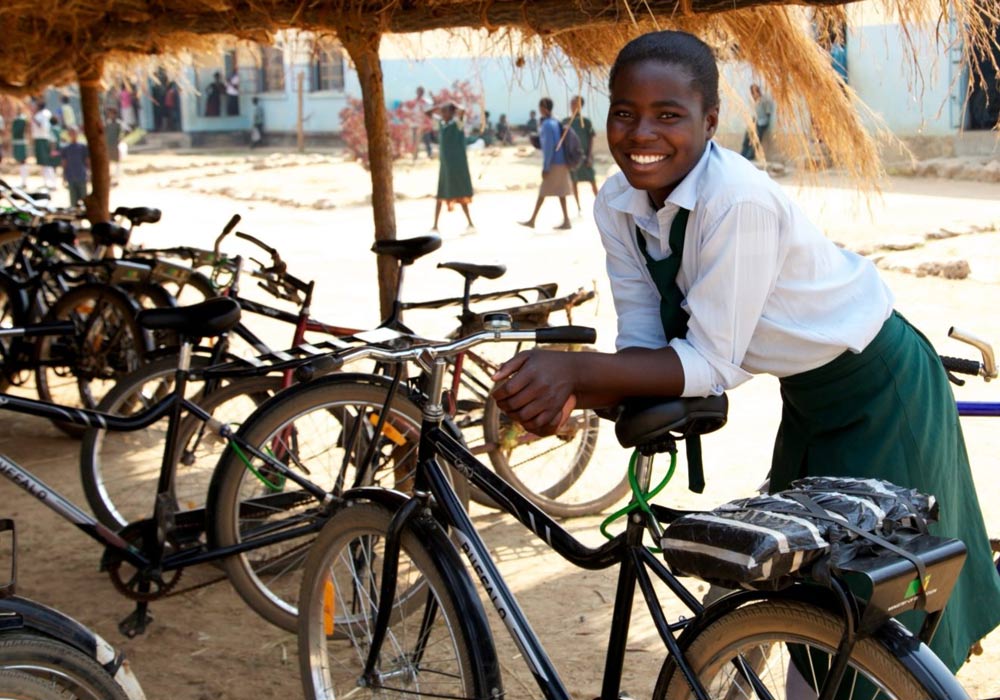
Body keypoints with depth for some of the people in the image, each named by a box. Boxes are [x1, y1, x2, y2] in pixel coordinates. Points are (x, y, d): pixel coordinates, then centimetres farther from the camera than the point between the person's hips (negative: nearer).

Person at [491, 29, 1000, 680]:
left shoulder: (738, 201, -34)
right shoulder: (618, 206, -11)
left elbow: (712, 363, -32)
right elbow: (643, 345, -12)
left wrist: (573, 366, -40)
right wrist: (569, 393, -31)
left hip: (881, 390, -7)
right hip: (807, 394, 7)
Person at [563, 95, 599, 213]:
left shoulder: (586, 122, -3)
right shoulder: (566, 121, 5)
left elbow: (591, 140, -3)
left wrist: (590, 156, -10)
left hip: (585, 156, -2)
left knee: (592, 180, -2)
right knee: (574, 181, 5)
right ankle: (578, 207, 13)